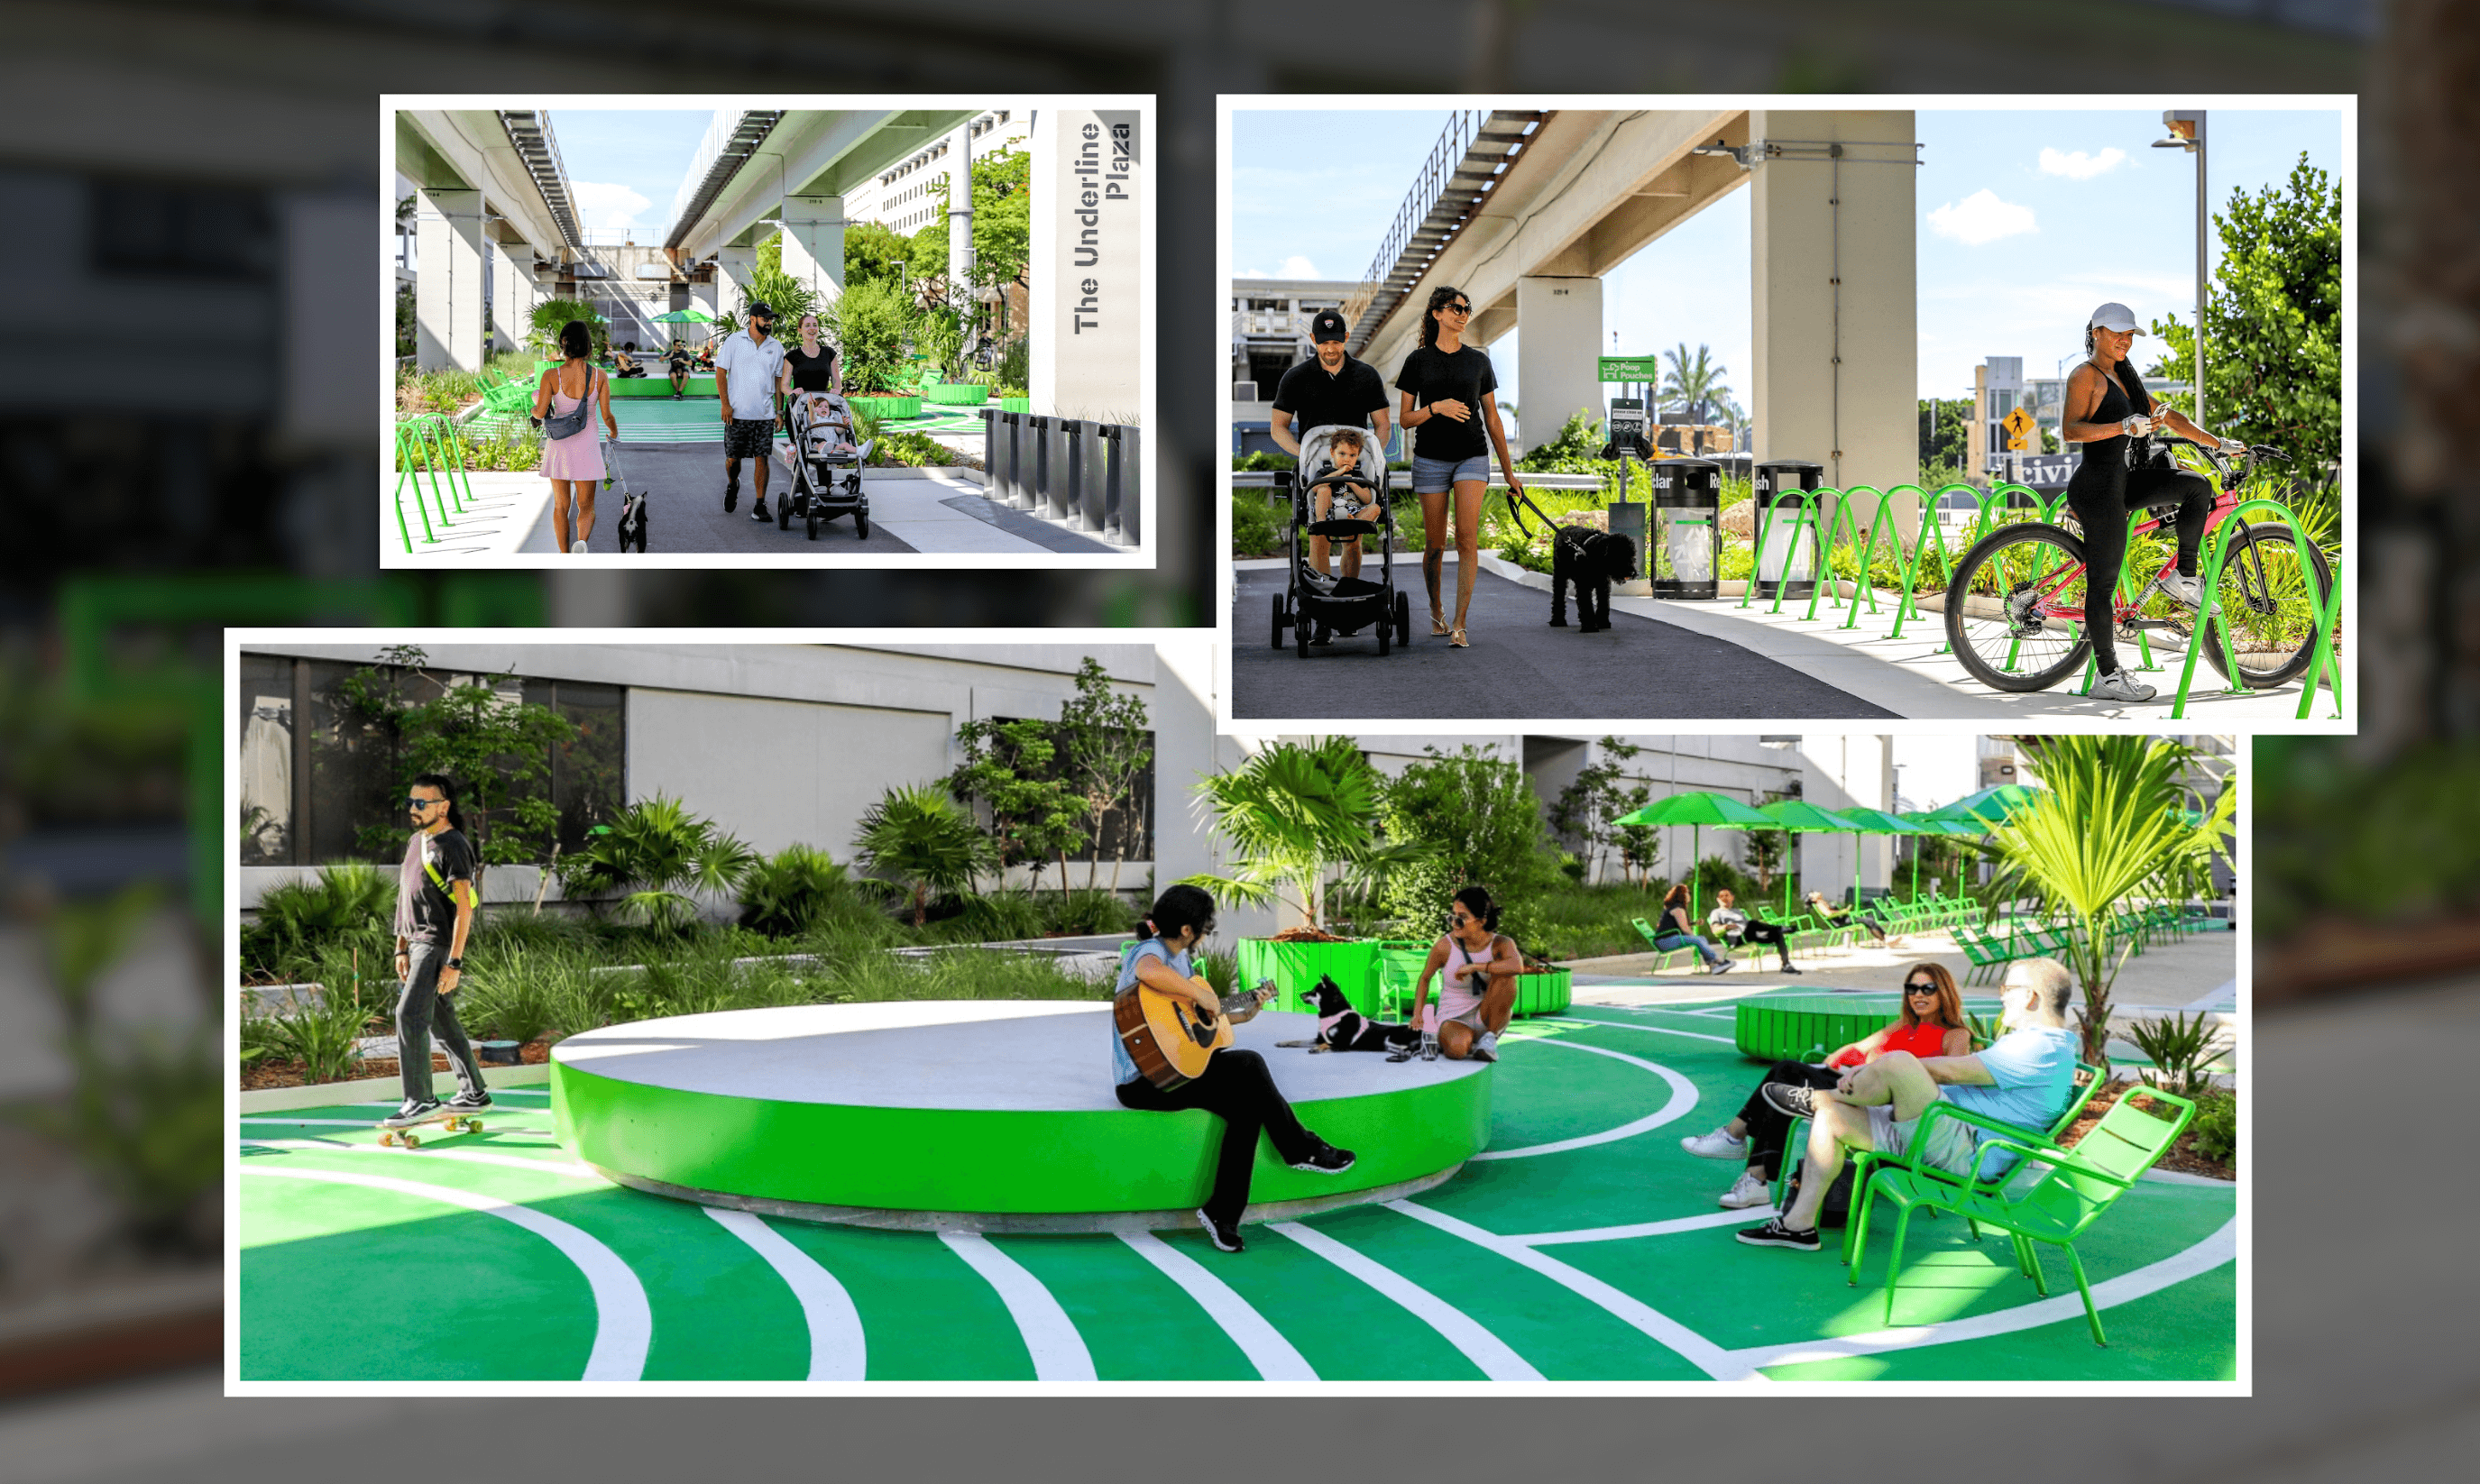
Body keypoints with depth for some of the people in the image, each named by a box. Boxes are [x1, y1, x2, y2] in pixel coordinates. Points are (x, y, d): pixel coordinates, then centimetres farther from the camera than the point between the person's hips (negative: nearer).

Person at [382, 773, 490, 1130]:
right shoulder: (416, 842, 14)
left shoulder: (452, 846, -14)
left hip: (439, 944, -9)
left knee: (410, 1016, -15)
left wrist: (454, 963, -22)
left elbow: (464, 907, -18)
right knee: (442, 1021, 13)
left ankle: (419, 1100, -12)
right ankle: (474, 1093, 22)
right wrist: (401, 949, 16)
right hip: (417, 942, 9)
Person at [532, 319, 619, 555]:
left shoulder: (551, 376, -12)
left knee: (561, 506, 15)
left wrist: (534, 408, 10)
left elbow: (541, 412, -14)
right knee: (586, 507, 10)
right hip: (587, 448, 0)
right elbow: (607, 416, -8)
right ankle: (581, 543, -20)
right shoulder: (599, 376, -10)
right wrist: (614, 431, 14)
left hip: (559, 446, 0)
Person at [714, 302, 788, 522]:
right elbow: (720, 372, 0)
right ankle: (732, 485, 36)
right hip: (737, 412, -2)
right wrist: (725, 404, -8)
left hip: (764, 413, 2)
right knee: (733, 458, 4)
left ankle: (760, 507, 0)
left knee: (762, 458, -4)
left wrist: (779, 411, 7)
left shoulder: (776, 347, 9)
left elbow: (779, 379, 14)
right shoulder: (734, 341, 0)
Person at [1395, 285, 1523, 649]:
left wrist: (1509, 472, 10)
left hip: (1472, 458, 0)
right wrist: (1436, 408, -18)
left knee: (1468, 539, -16)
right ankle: (1435, 610, 31)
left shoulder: (1478, 360, 6)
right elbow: (1405, 419, 1)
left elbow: (1493, 420, 10)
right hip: (1431, 458, 0)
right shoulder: (1418, 360, 2)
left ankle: (1459, 626, -17)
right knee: (1436, 544, 5)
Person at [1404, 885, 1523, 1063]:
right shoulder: (1444, 947, -11)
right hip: (1454, 1019, -1)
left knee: (1505, 976, -28)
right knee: (1457, 1048, -38)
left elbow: (1517, 966, -36)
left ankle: (1490, 1038, -13)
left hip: (1488, 1018, 1)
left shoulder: (1500, 944, -12)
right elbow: (1425, 978, 6)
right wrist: (1417, 1015, -5)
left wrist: (1475, 967, -32)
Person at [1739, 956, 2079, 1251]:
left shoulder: (2040, 1049, -13)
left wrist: (1878, 1068, -6)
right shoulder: (2035, 1042, 23)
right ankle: (1799, 1224, 1)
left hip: (1965, 1153, -11)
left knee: (1897, 1062, -29)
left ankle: (1814, 1101, -1)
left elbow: (1950, 1071, -15)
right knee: (1831, 1116, 3)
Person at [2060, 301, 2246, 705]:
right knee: (2103, 581, -5)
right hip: (2097, 486, -9)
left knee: (2197, 487, -4)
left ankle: (2184, 577, 7)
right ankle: (2107, 675, 1)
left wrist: (2218, 443, 20)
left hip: (2124, 480, 9)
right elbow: (2070, 429, -20)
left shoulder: (2124, 376, 18)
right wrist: (2124, 427, -30)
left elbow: (2166, 417, 22)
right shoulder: (2086, 374, -8)